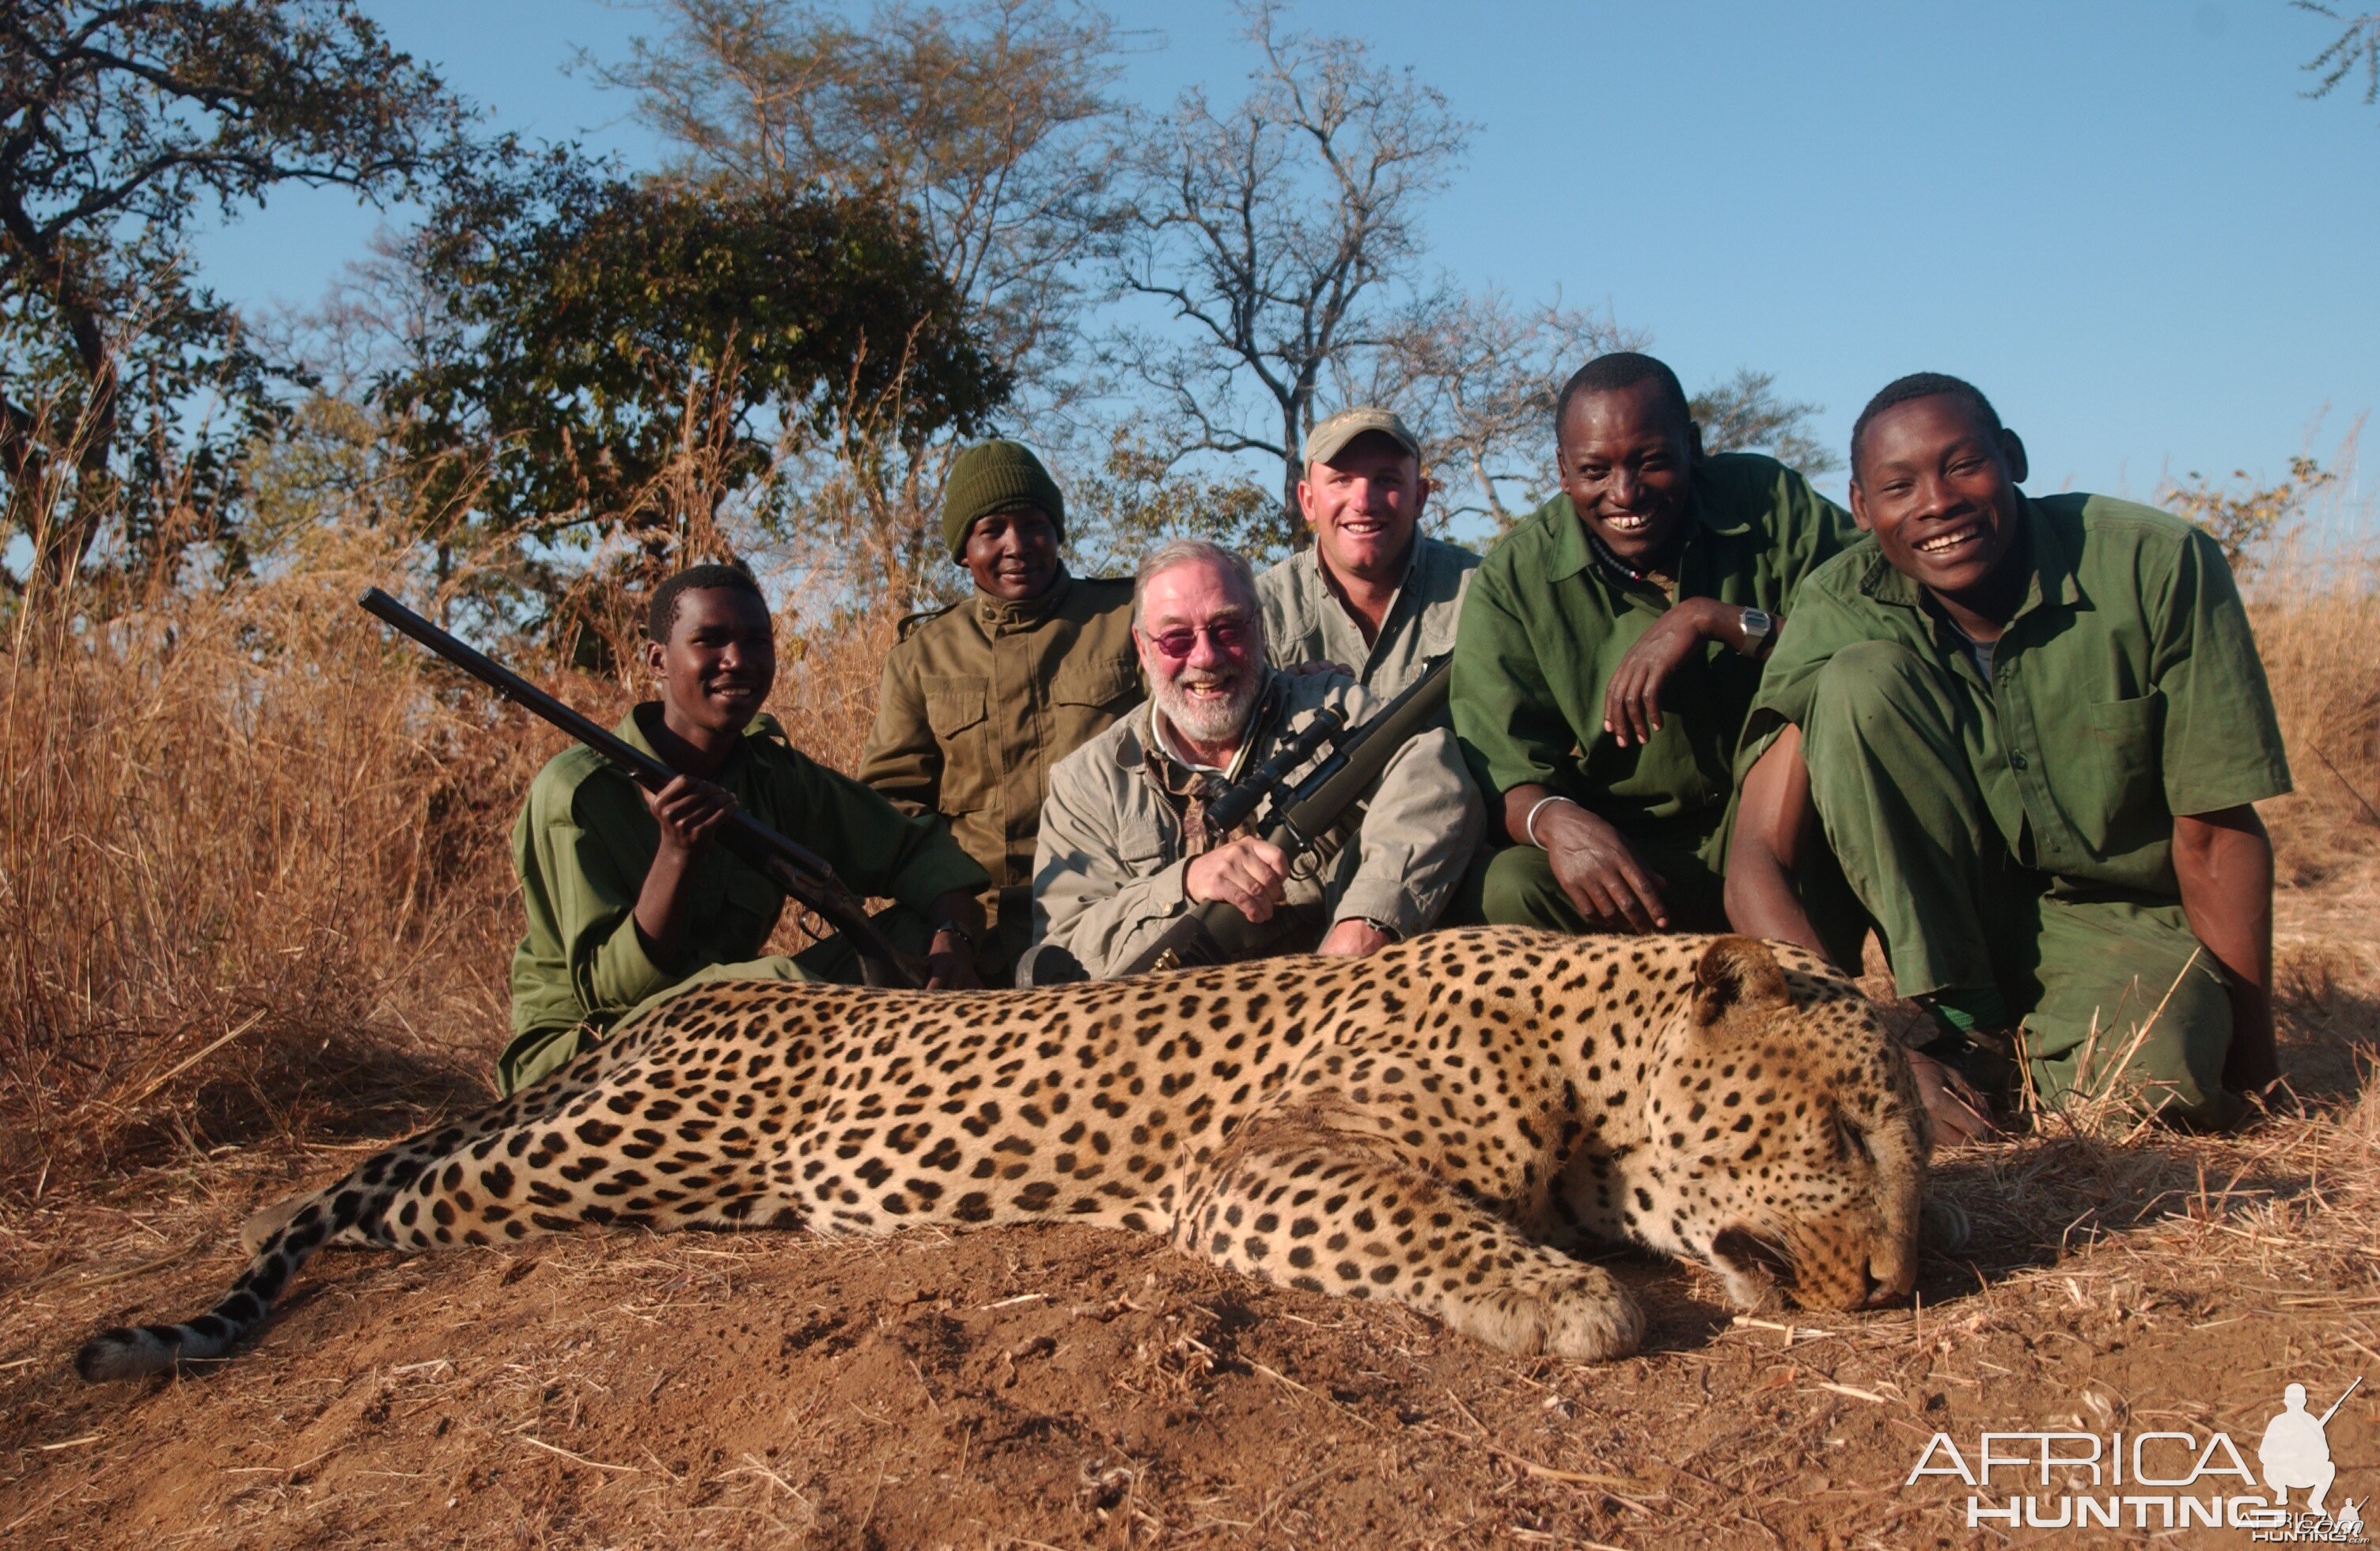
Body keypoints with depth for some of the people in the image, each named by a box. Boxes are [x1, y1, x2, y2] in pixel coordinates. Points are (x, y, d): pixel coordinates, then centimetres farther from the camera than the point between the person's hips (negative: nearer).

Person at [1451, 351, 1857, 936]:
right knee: (1502, 887, -30)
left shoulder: (1765, 500, -3)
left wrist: (1712, 619, -25)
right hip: (1632, 857, 0)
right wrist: (1555, 820, -33)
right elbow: (1501, 770, -10)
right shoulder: (1513, 581, -3)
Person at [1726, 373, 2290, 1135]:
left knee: (2150, 1076, -37)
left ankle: (2035, 1040, -1)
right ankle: (1960, 1024, -15)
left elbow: (2216, 832, -10)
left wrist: (2253, 1060, -5)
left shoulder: (2157, 565, -17)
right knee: (1858, 679, -24)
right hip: (1938, 909, 2)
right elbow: (1758, 860, -22)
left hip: (2117, 918, -1)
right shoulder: (1841, 610, -15)